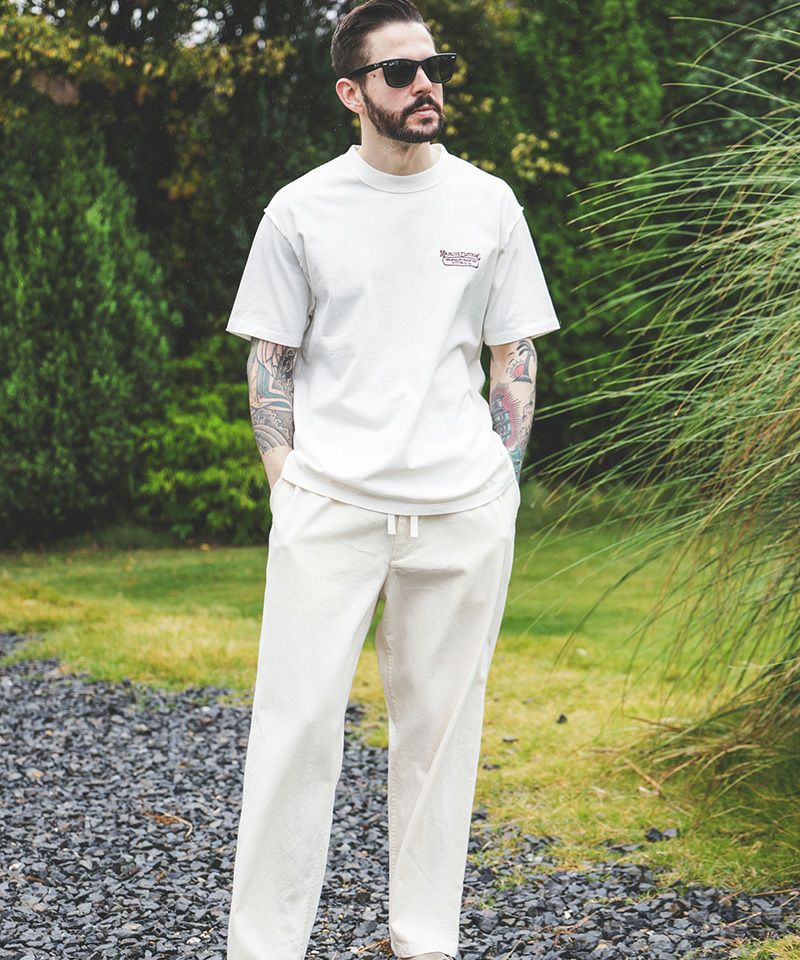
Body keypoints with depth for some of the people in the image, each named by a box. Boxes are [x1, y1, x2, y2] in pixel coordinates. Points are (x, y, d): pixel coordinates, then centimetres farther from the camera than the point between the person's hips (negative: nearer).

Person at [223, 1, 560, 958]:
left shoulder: (487, 202, 8)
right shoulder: (301, 208, 4)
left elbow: (515, 353, 12)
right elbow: (269, 357, 8)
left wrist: (499, 480, 5)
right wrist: (284, 477, -1)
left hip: (464, 512, 2)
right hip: (327, 507, -1)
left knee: (440, 723, 7)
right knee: (297, 720, -5)